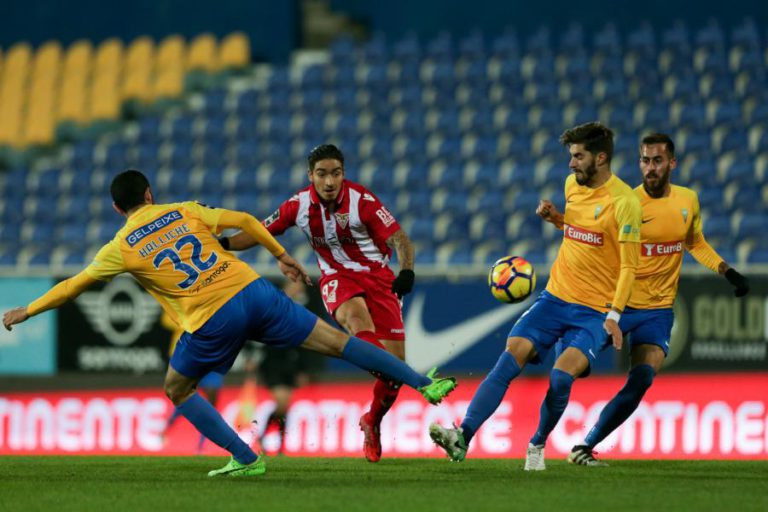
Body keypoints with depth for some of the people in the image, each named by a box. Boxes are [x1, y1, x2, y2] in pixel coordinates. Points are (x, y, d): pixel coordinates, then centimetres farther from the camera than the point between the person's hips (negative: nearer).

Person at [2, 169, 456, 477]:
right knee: (333, 340, 7)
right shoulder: (184, 211, 14)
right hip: (251, 291, 3)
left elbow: (73, 286, 14)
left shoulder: (121, 248, 6)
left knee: (178, 389, 19)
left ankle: (245, 458, 10)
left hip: (213, 322, -3)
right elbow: (244, 221, 16)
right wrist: (282, 256, 26)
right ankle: (421, 383, 4)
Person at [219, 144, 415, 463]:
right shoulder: (300, 205, -5)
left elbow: (398, 238, -16)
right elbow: (260, 232, 7)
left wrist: (406, 271, -34)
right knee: (353, 313, -38)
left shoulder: (361, 200, -15)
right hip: (337, 277, 1)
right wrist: (222, 244, -6)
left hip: (378, 276, -1)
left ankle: (373, 423, 18)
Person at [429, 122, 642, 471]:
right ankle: (463, 436, -23)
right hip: (555, 298, 5)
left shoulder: (624, 202, -12)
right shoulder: (572, 184, 8)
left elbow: (628, 266, -14)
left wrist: (614, 314, -22)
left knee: (561, 378, -23)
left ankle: (537, 446, 2)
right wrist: (551, 215, 14)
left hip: (595, 311, -5)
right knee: (509, 360, -14)